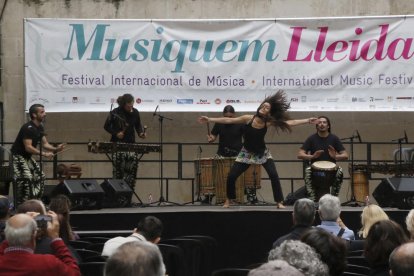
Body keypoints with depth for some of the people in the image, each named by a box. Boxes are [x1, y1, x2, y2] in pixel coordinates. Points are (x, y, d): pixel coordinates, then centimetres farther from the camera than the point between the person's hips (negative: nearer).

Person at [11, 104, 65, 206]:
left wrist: (56, 149, -14)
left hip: (27, 157, 10)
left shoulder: (40, 127, 6)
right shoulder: (28, 128, -23)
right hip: (18, 156, -10)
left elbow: (44, 144, 5)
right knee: (26, 178, -22)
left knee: (40, 176, 8)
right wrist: (44, 154, -34)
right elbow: (28, 147, -29)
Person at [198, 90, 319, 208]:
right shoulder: (248, 119, -18)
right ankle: (229, 200, 19)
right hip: (247, 153, 0)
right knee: (231, 176, -7)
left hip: (262, 153, 0)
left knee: (274, 175, -17)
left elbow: (290, 123, -16)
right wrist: (209, 119, -14)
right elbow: (229, 120, -13)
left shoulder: (268, 122, -16)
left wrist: (308, 121, -22)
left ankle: (279, 202, -4)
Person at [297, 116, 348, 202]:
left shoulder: (334, 139, 4)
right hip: (315, 170, 0)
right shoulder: (312, 139, 3)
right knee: (308, 170, -31)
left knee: (340, 172, -29)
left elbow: (345, 155, 0)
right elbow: (300, 154, -3)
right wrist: (312, 156, -22)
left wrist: (335, 156, -22)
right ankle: (312, 200, -24)